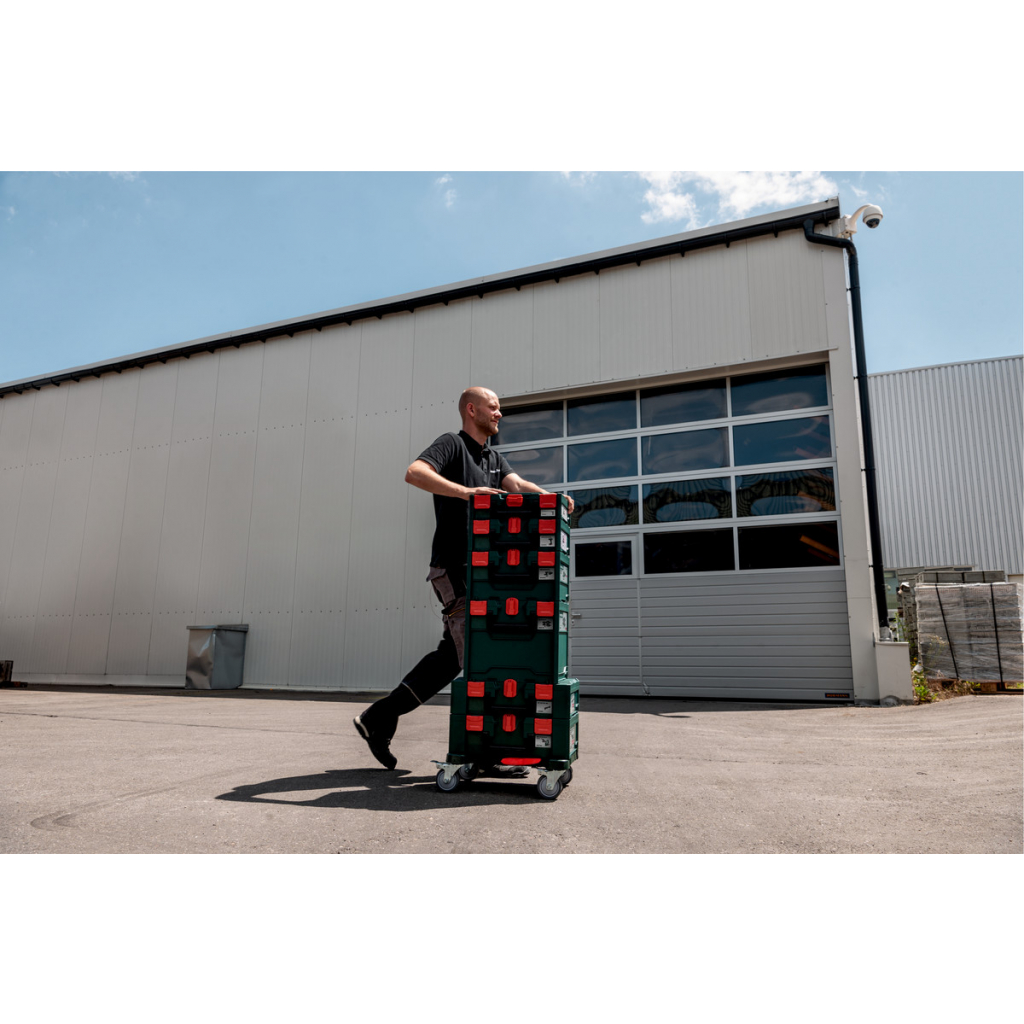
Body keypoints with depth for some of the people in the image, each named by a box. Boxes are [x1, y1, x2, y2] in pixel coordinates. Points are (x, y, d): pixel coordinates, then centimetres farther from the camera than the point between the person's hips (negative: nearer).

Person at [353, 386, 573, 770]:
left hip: (480, 567, 9)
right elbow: (414, 473, -21)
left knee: (453, 653, 10)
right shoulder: (452, 444, -4)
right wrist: (465, 492, -33)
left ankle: (379, 718, 18)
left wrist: (550, 498, -14)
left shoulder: (493, 457, 22)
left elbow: (516, 484, 6)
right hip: (453, 566, -9)